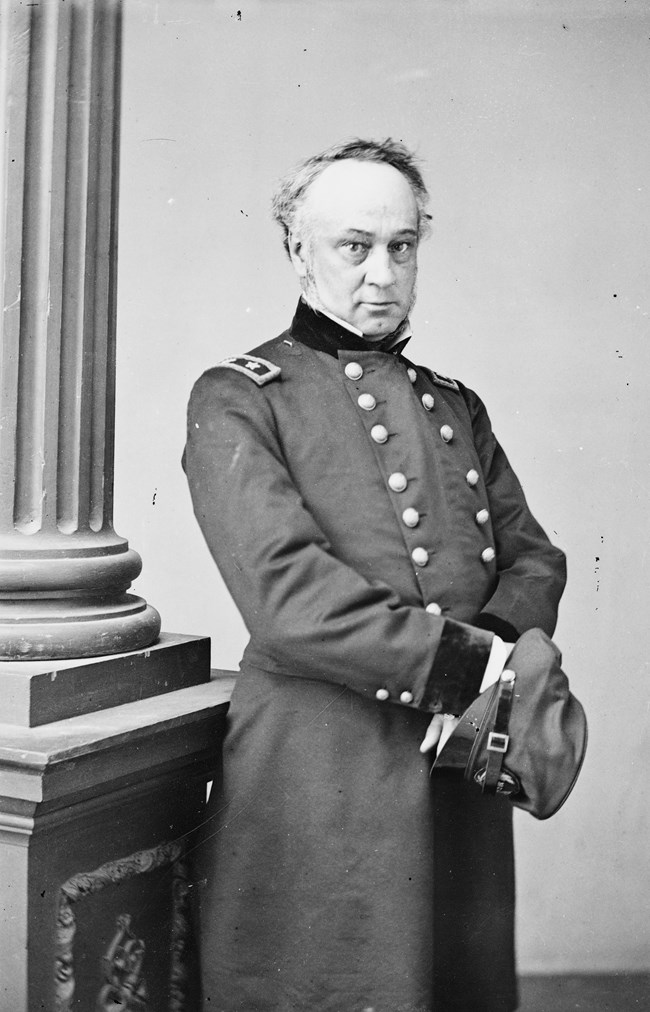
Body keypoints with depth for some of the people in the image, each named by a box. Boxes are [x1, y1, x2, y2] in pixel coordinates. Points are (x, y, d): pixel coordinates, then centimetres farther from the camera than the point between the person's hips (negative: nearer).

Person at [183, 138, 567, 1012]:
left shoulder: (456, 406, 17)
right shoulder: (238, 399, -2)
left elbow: (534, 556, 10)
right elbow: (284, 589, -16)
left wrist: (499, 644, -13)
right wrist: (465, 663, -18)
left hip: (462, 773, 5)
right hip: (315, 779, -5)